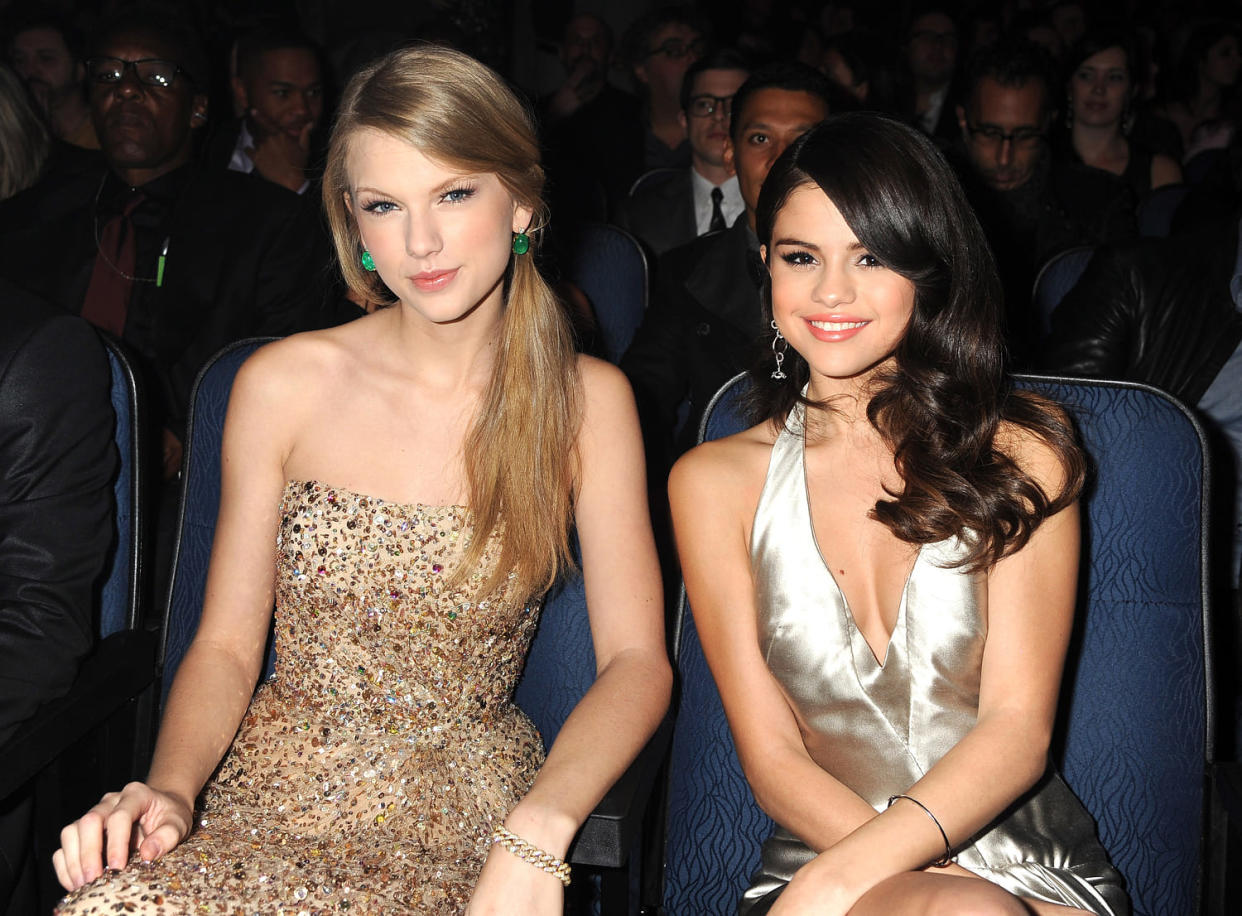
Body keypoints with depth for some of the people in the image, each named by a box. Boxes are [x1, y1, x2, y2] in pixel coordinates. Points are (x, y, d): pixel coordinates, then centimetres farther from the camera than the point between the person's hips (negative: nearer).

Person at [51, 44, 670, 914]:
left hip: (465, 818, -1)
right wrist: (170, 789, -15)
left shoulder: (587, 401, -1)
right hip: (274, 797, 2)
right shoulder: (283, 384, 0)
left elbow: (636, 661, -4)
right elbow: (226, 645, 4)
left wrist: (539, 829, -21)